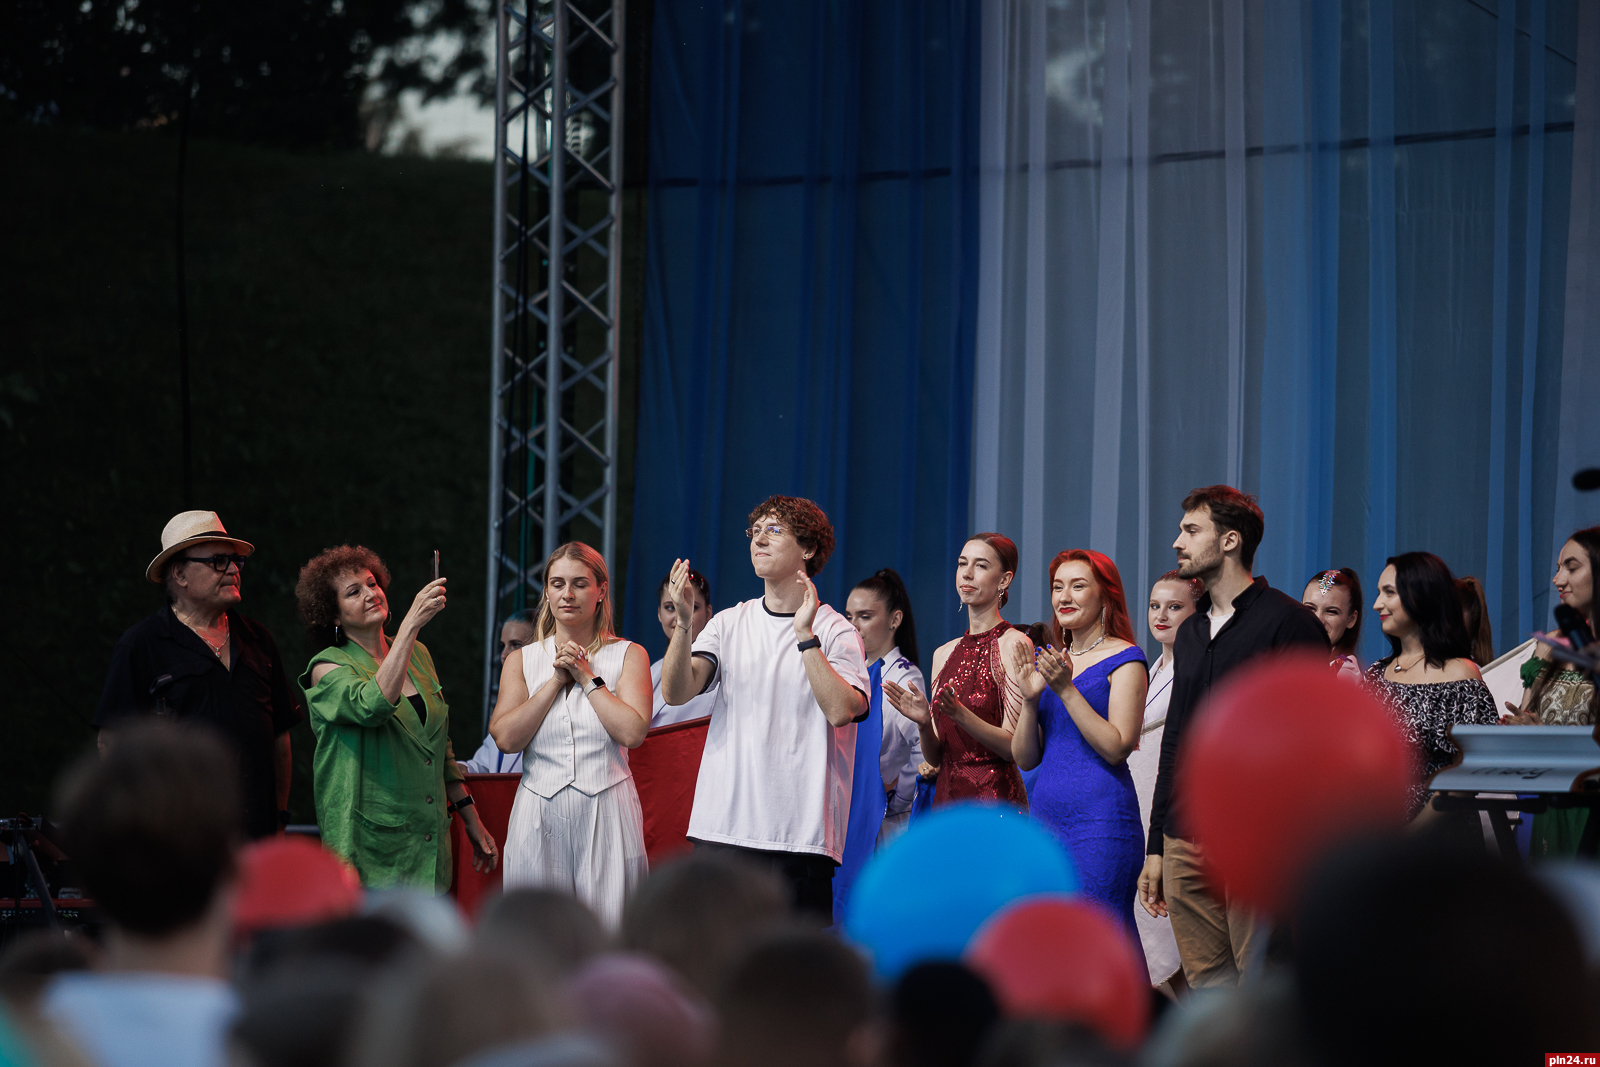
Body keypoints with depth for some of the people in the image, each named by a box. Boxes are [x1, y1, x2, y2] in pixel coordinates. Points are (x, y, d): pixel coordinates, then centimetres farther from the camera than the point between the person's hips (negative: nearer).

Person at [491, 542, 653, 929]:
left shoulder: (628, 655, 6)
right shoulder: (521, 660, 12)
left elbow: (632, 732, -9)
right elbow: (505, 737, -2)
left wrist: (587, 676, -4)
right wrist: (556, 679, -4)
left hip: (606, 813, -2)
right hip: (540, 816, 2)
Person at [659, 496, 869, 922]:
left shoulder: (836, 632, 1)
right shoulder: (730, 623, 12)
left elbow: (840, 710, -16)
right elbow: (675, 692, -1)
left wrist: (805, 635, -18)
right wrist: (684, 622, -15)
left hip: (799, 834, -3)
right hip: (722, 826, 4)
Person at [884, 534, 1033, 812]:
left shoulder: (1013, 644, -6)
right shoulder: (944, 654, 13)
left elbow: (1013, 747, -12)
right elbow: (934, 757, 12)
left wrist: (960, 715, -26)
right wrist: (924, 723, -8)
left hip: (995, 797, -6)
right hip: (946, 796, 6)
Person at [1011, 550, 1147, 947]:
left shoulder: (1124, 660, -3)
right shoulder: (1045, 659, 15)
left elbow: (1116, 747, -13)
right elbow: (1025, 758, 13)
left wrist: (1066, 689, -15)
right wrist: (1031, 698, -3)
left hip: (1100, 819, -6)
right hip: (1044, 813, 7)